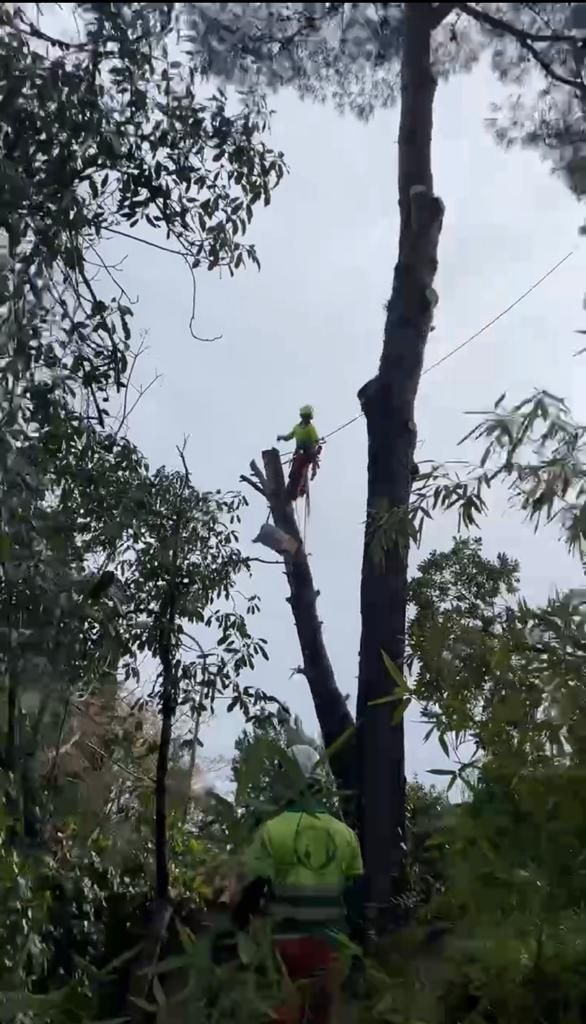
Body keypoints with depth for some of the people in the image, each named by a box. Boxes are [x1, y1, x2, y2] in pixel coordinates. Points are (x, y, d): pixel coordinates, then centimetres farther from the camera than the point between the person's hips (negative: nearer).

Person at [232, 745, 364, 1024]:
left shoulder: (272, 830, -9)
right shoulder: (345, 834, 5)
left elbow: (253, 888, -8)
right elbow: (355, 896, 10)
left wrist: (237, 922, 6)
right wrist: (351, 938, 19)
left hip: (286, 942, -3)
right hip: (330, 944, 4)